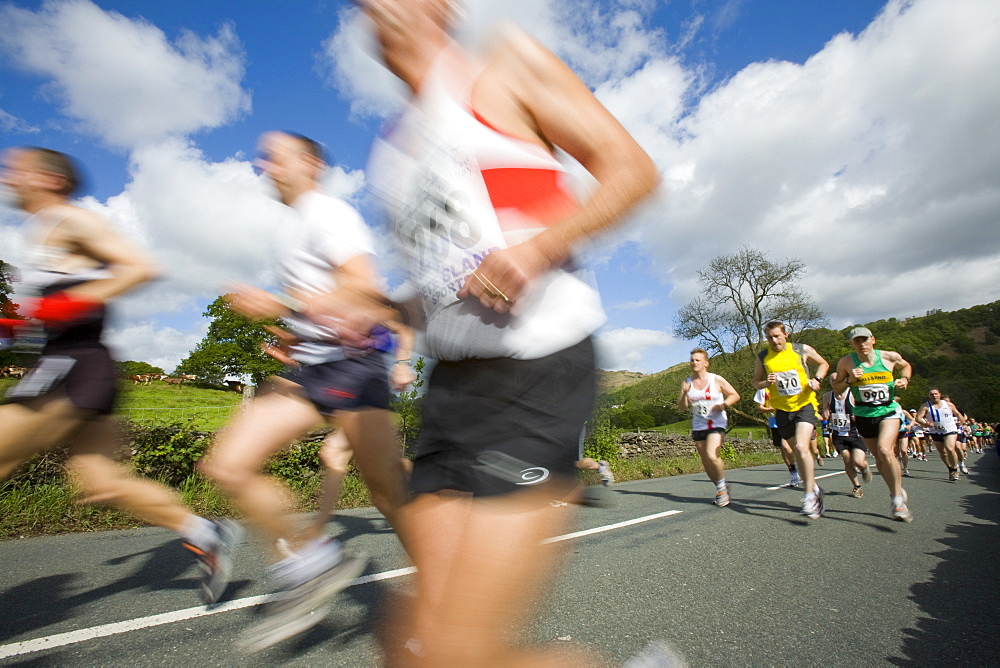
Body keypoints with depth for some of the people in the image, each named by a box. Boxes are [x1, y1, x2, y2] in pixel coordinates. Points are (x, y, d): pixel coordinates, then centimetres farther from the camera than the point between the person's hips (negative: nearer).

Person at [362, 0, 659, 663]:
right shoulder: (394, 147, 25)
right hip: (452, 384, 7)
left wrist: (539, 246, -16)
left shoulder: (506, 62, 8)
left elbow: (634, 168, 1)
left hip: (538, 370, -7)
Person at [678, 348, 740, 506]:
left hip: (717, 424, -4)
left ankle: (722, 486, 4)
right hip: (698, 426, 4)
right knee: (705, 462, 7)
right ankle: (721, 490, 28)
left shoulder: (717, 380, -5)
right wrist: (684, 393, -15)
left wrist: (723, 404, -17)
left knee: (711, 456, -21)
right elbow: (682, 407, 3)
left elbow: (735, 395, 1)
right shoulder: (687, 383, 4)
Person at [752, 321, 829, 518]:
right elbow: (756, 383, 8)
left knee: (801, 447, -20)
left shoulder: (802, 350, -3)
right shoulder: (762, 358, -1)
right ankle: (814, 489, 29)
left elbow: (823, 364, 13)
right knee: (798, 452, 10)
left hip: (805, 405, -3)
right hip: (782, 409, 3)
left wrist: (817, 379, -5)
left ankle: (810, 495, -9)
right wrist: (766, 382, -15)